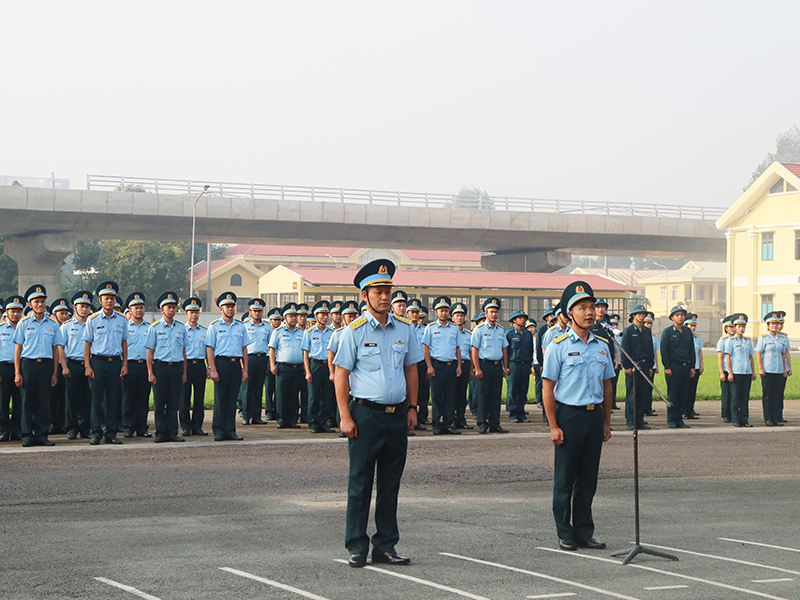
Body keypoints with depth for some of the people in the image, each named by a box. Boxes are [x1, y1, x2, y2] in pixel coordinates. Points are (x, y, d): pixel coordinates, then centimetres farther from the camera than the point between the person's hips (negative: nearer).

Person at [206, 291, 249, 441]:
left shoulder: (240, 326, 13)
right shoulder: (214, 326, 2)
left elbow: (244, 349, 15)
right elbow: (209, 349, -3)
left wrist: (245, 369, 8)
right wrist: (213, 370, -11)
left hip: (236, 364, 4)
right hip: (221, 362, -4)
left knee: (232, 399, 6)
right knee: (220, 399, -2)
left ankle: (230, 431, 10)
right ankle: (218, 431, 4)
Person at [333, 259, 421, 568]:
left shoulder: (405, 328, 8)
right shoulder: (355, 331, -5)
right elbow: (341, 375, -4)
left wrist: (412, 408, 11)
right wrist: (346, 417, -10)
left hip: (397, 415, 4)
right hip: (366, 413, -4)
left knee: (390, 484, 9)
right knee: (360, 483, 0)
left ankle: (385, 545, 17)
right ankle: (356, 547, 8)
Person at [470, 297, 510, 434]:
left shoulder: (500, 330, 14)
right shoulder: (479, 329, -3)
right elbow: (474, 350, -6)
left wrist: (505, 367, 13)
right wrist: (477, 369, -12)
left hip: (498, 365, 5)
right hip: (485, 365, -5)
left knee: (496, 396, 6)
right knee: (483, 395, -3)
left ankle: (494, 424, 10)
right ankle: (482, 424, 2)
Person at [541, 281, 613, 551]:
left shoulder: (602, 345, 10)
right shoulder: (559, 346, -6)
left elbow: (606, 386, 16)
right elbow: (548, 388, -6)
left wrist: (606, 422, 12)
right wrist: (553, 426, -11)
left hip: (595, 415, 5)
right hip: (569, 415, -4)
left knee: (588, 478, 9)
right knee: (565, 478, 2)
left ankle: (584, 532, 18)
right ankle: (565, 534, 10)